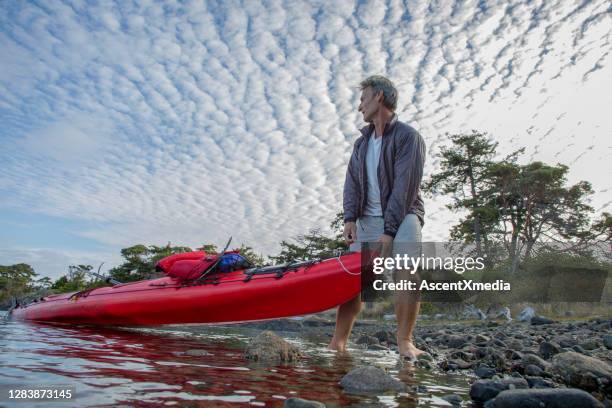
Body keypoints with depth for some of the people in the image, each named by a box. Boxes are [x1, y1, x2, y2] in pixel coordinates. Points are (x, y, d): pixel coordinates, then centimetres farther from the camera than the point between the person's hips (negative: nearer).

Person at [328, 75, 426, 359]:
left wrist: (389, 231, -18)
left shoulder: (407, 137, -4)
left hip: (401, 216, -5)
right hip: (368, 218, 5)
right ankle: (337, 343, -5)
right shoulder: (362, 142, 17)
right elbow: (352, 182, 7)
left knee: (409, 271, -25)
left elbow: (405, 187, -13)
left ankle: (404, 341, -15)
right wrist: (350, 219, -9)